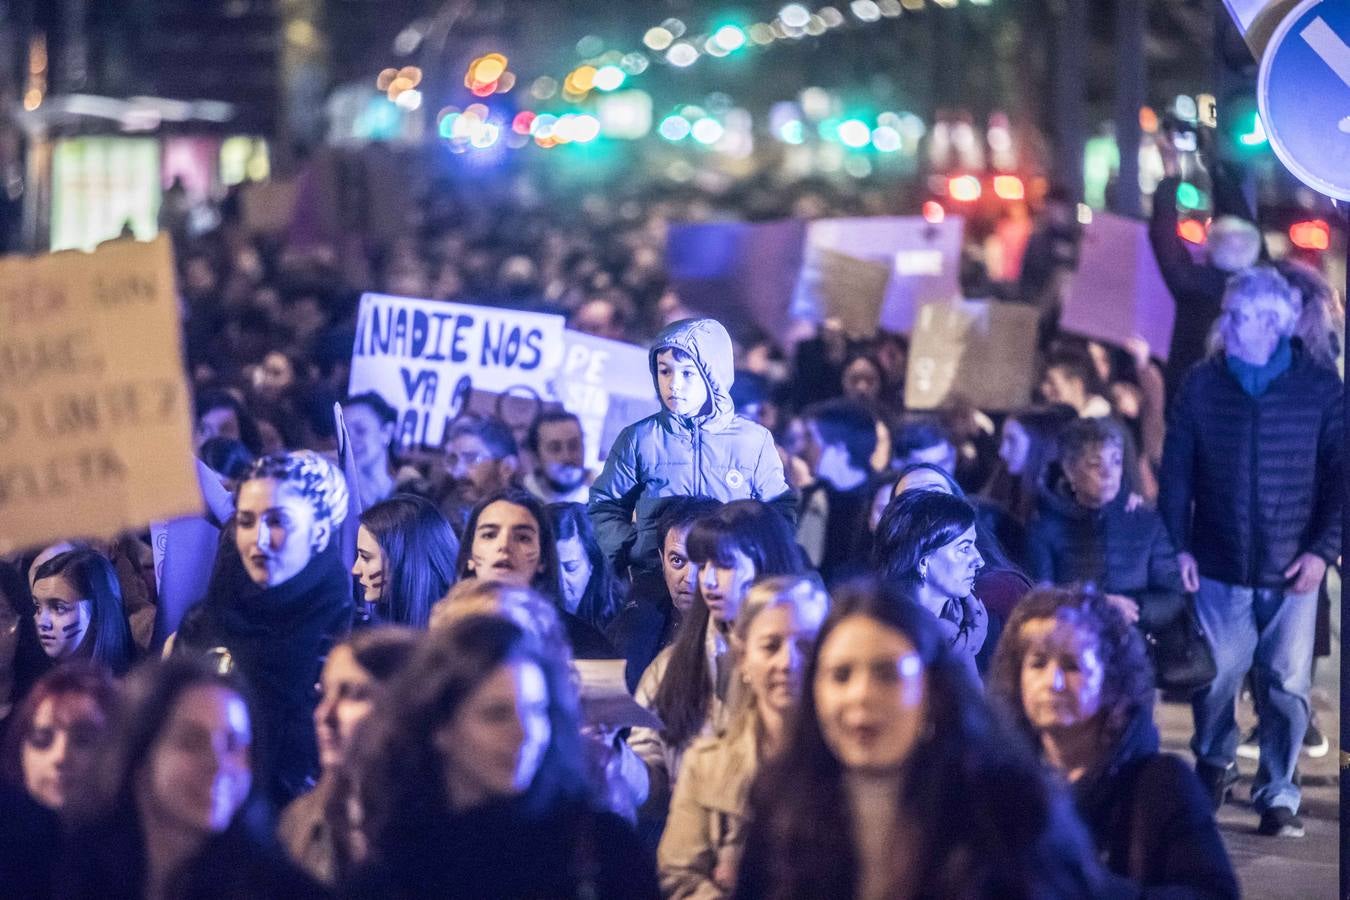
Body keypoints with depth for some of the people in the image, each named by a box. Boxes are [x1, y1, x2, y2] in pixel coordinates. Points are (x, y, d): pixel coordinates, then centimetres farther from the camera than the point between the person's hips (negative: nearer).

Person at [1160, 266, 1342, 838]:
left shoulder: (1320, 388, -1)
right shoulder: (1202, 384, 3)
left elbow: (1339, 476, 1)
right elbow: (1176, 470, 4)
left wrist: (1322, 550, -7)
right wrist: (1177, 548, -3)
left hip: (1292, 571, -1)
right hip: (1219, 568, 1)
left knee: (1286, 685, -1)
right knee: (1214, 677, 2)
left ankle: (1278, 795, 12)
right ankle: (1213, 765, 29)